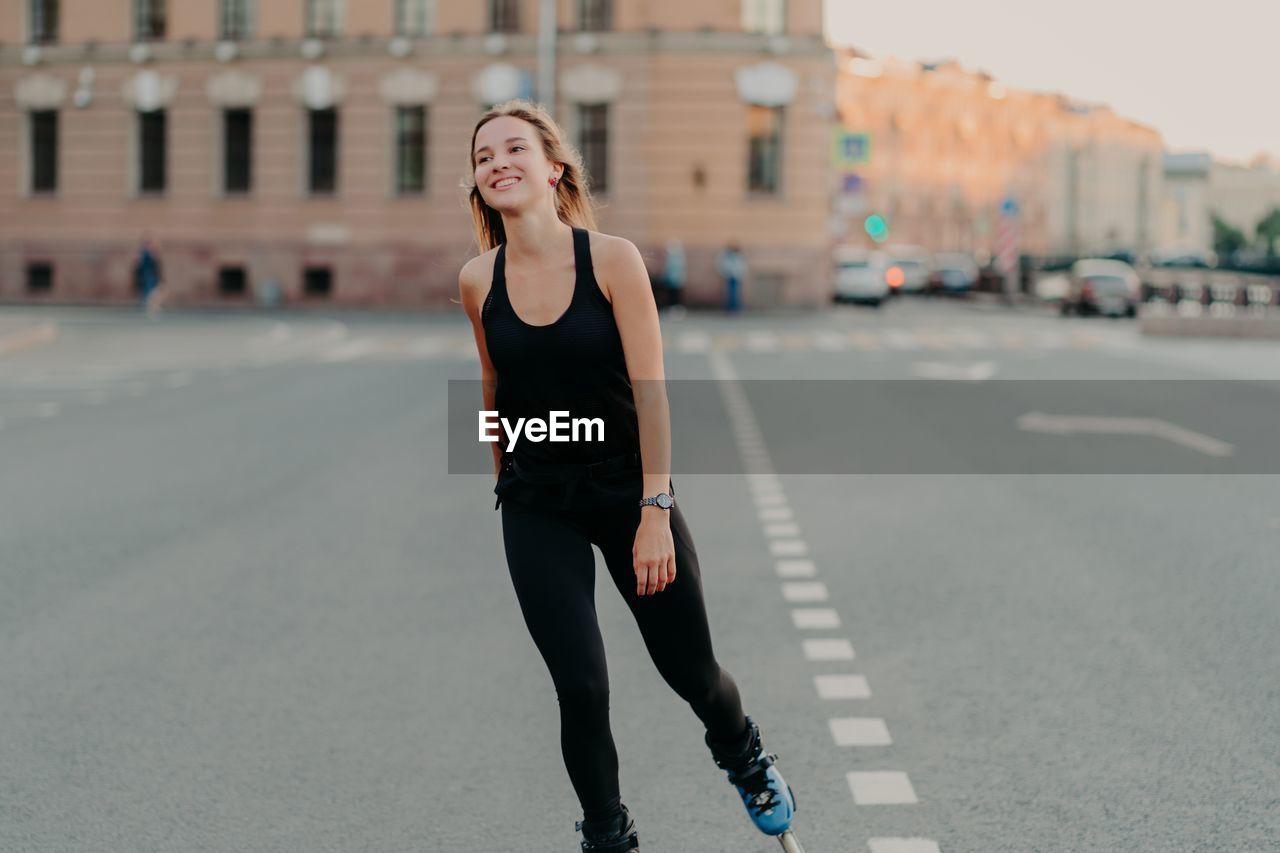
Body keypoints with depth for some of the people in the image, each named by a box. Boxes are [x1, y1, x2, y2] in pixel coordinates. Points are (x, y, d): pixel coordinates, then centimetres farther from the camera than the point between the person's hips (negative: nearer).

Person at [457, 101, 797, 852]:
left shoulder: (612, 259, -14)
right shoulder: (479, 281, -6)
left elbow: (650, 389, -14)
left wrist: (656, 514, -16)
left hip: (627, 486, -1)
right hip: (538, 508, 1)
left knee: (690, 669, 10)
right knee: (581, 687, -5)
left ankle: (744, 756, 45)